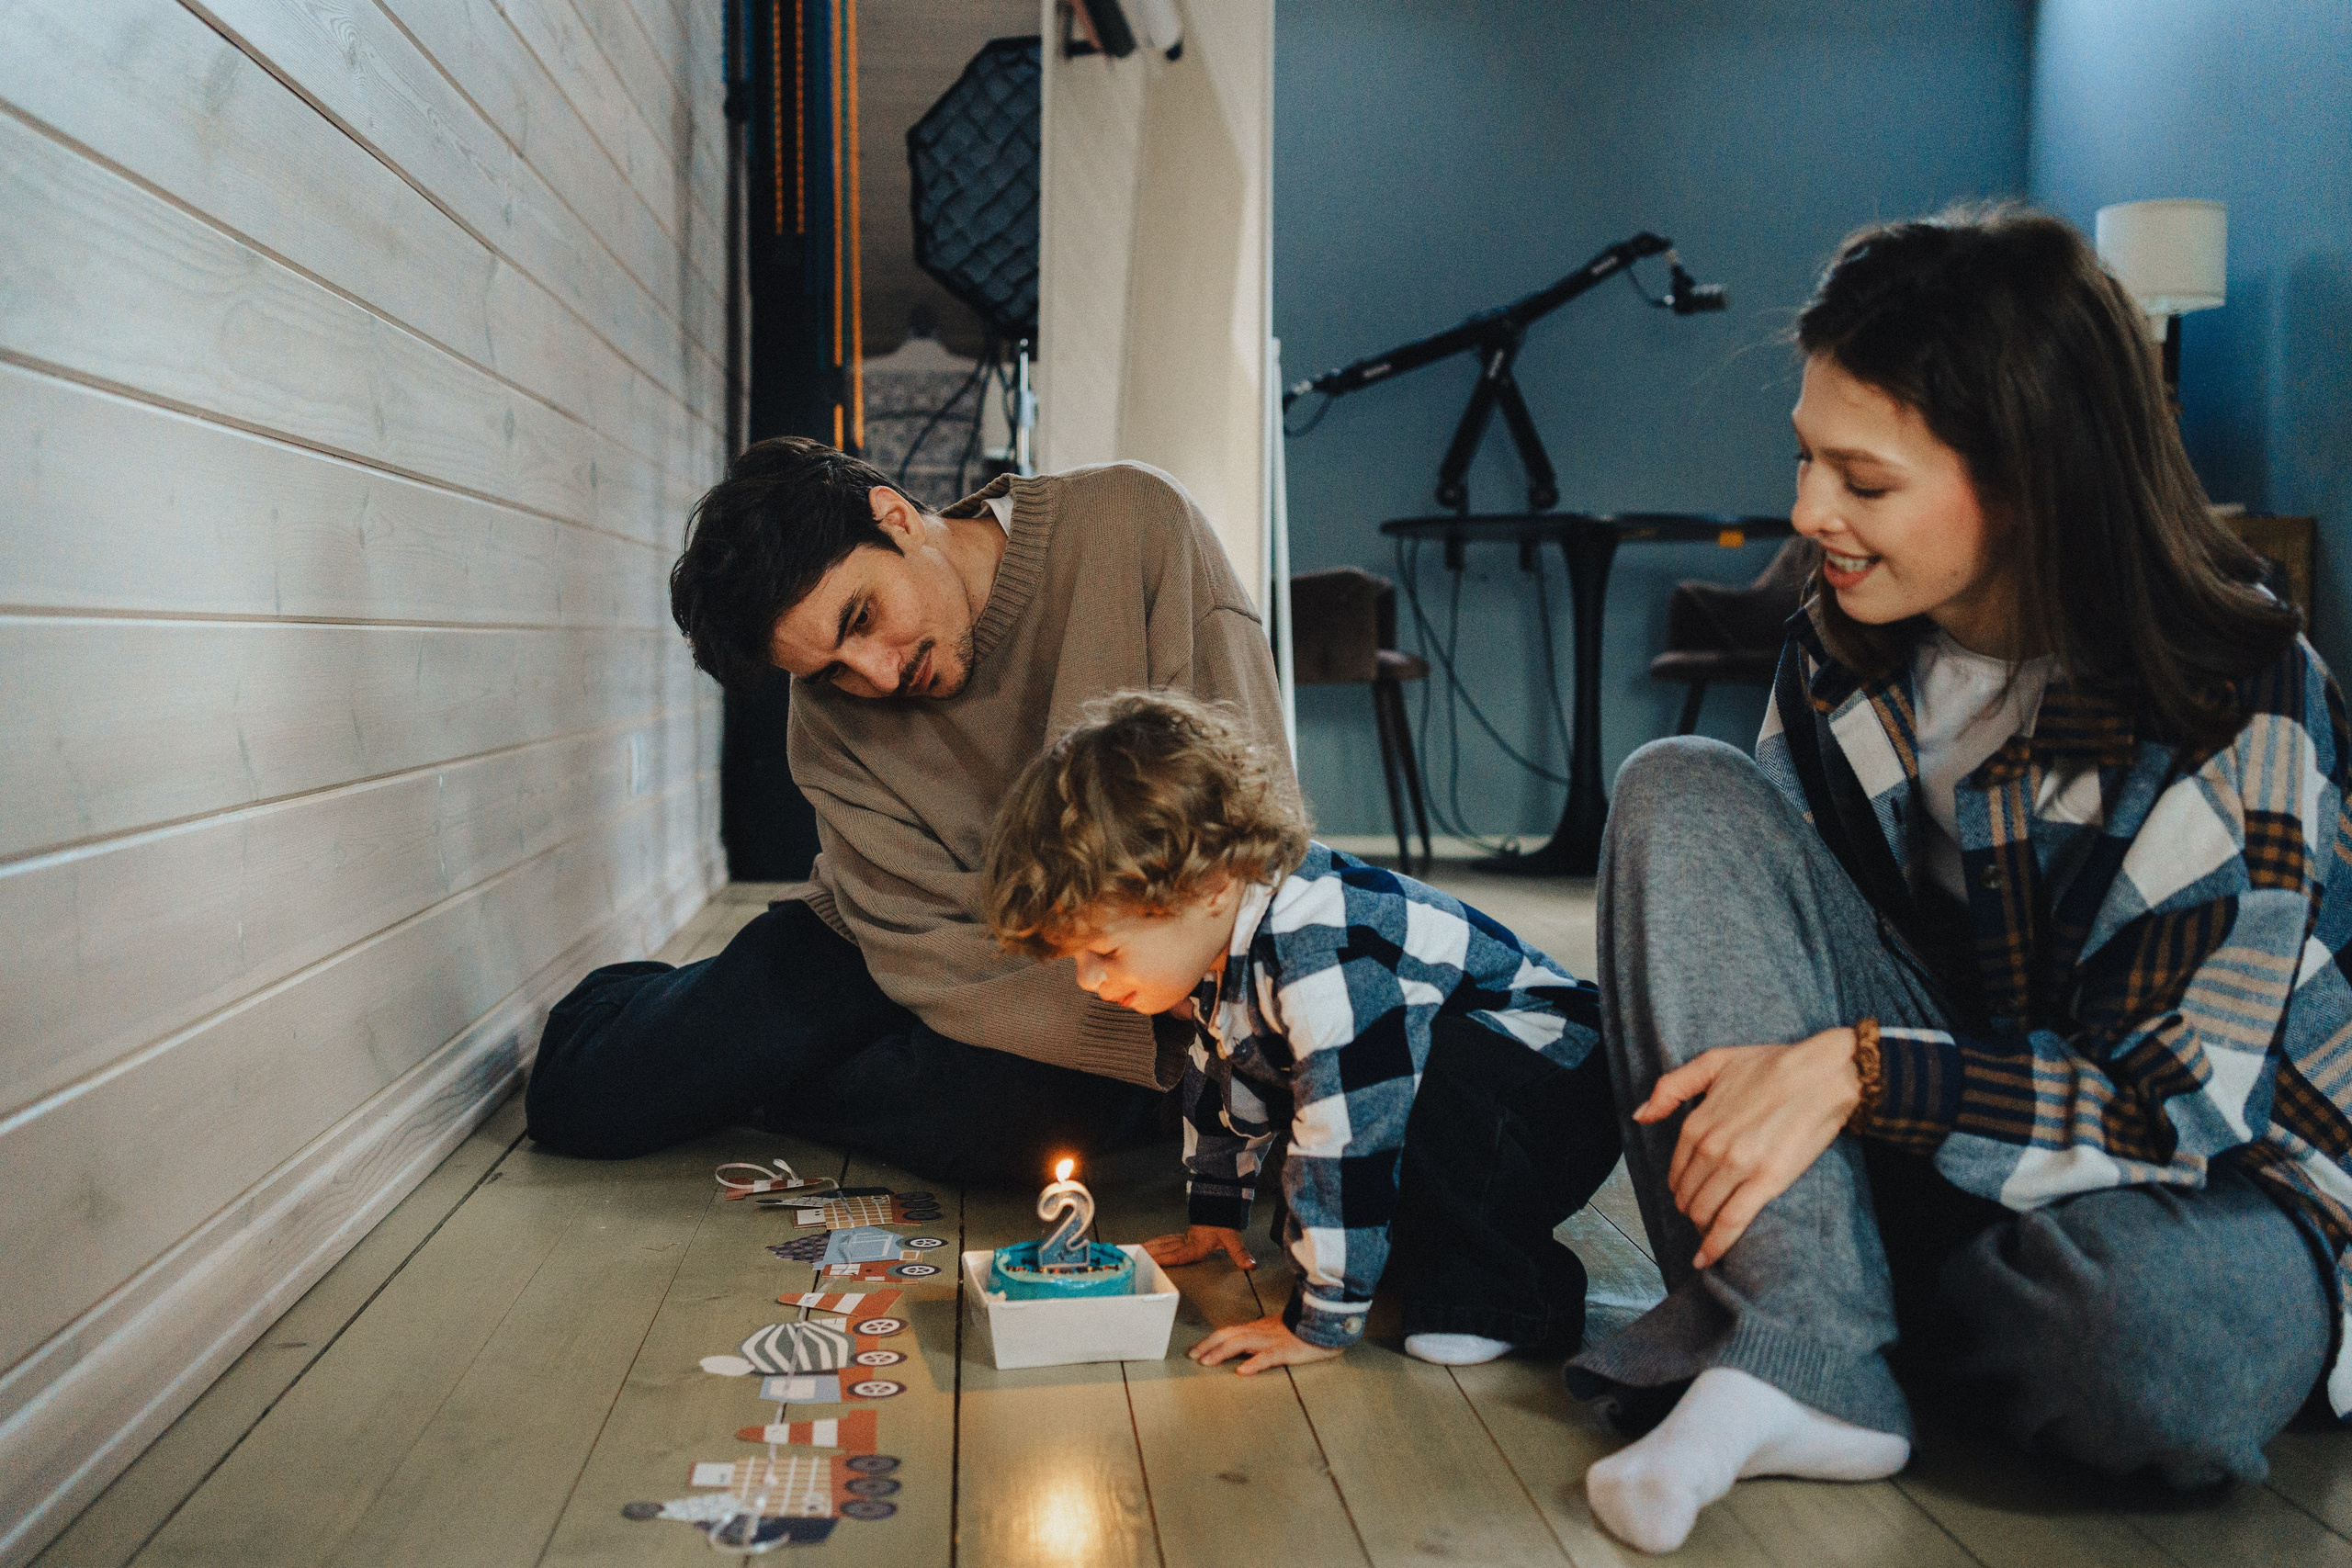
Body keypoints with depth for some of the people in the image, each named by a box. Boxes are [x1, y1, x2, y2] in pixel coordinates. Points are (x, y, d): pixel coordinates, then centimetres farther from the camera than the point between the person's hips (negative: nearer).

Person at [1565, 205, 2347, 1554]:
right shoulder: (1845, 654, -5)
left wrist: (1861, 1071, -30)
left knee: (2160, 1349, -41)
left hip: (2211, 1189, -4)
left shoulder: (2243, 709, -20)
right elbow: (1764, 900, 5)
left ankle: (1859, 1286, -5)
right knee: (1686, 795, -16)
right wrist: (1753, 1087, -15)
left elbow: (2187, 1101, -22)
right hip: (1920, 1138, 4)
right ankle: (1800, 1358, -26)